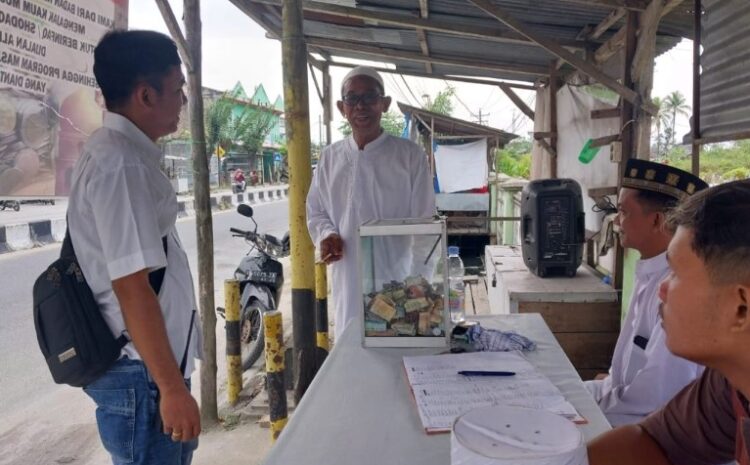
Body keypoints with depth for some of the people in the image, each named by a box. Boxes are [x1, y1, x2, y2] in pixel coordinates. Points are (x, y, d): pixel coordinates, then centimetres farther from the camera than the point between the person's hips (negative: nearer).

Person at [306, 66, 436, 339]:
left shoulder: (410, 155, -3)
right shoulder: (330, 158, 7)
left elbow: (424, 223, -1)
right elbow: (316, 211, 16)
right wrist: (326, 235, -6)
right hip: (349, 278, 3)